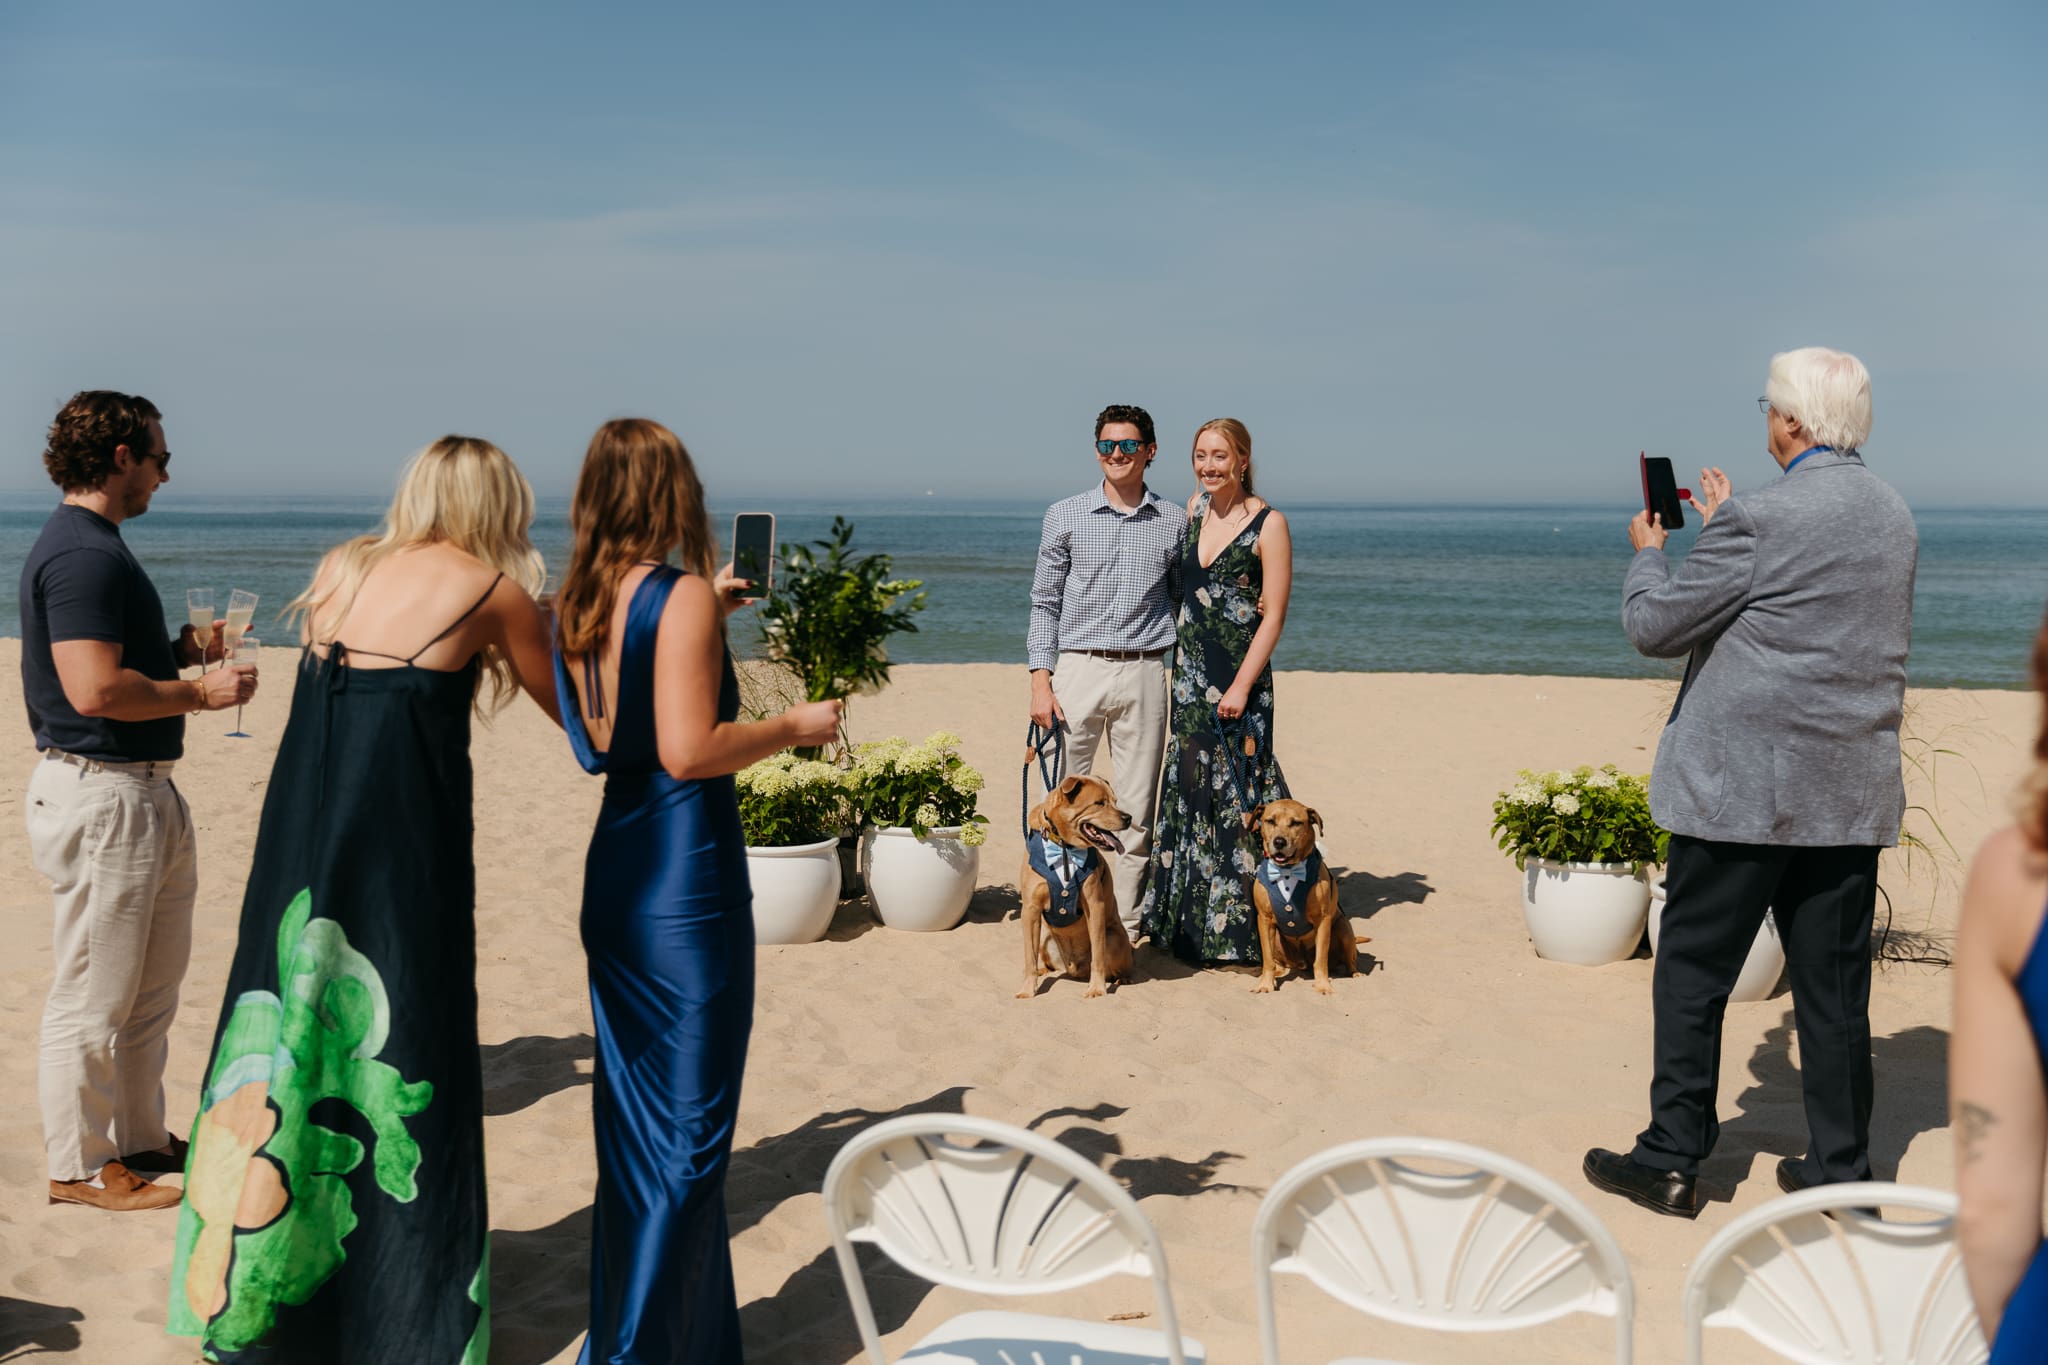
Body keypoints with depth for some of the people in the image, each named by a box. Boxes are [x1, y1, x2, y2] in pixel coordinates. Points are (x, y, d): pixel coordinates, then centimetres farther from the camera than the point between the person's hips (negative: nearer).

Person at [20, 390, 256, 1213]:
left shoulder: (88, 547, 16)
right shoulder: (84, 554, -19)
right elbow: (95, 690, -27)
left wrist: (181, 650, 13)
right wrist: (201, 692, -15)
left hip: (139, 790, 11)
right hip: (101, 795, -11)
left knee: (151, 985, 19)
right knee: (93, 995, 0)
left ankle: (137, 1138, 31)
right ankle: (79, 1167, 12)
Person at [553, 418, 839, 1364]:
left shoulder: (577, 604, 8)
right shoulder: (683, 594, -14)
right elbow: (688, 749, -22)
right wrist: (794, 727, -8)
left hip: (615, 877, 8)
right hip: (687, 885, -8)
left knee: (632, 1118, 18)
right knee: (687, 1128, 2)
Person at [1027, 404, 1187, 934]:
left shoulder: (1174, 523, 8)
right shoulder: (1065, 516, 5)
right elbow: (1044, 603, 6)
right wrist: (1040, 681, -3)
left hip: (1144, 675, 1)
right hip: (1077, 670, -1)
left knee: (1137, 808, 3)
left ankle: (1125, 925, 10)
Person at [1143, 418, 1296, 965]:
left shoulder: (1268, 524, -9)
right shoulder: (1194, 508, 9)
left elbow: (1274, 615, -11)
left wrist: (1242, 686, -17)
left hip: (1238, 677, -6)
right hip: (1190, 672, 6)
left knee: (1235, 794, -3)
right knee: (1187, 790, 9)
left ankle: (1238, 925, 6)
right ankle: (1189, 917, 19)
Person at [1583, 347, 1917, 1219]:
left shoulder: (1761, 519, -16)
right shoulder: (1895, 518, 9)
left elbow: (1653, 625, -9)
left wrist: (1648, 551, 11)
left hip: (1745, 788, -7)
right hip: (1855, 795, 7)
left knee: (1691, 974, 5)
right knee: (1834, 985, 12)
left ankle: (1672, 1158, 12)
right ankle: (1840, 1171, 19)